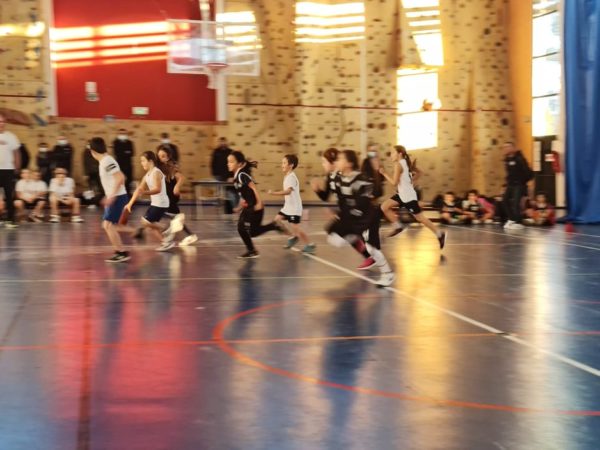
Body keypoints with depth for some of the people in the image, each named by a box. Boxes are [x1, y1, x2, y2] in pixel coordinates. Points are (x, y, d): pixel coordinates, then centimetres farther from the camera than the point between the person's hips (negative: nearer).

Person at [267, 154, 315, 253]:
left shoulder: (291, 177, -19)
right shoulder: (287, 176, 12)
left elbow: (288, 191, -35)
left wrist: (274, 193, -41)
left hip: (294, 208, -10)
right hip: (287, 206, 10)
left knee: (295, 227, -8)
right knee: (277, 219, 6)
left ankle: (310, 245, 4)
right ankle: (294, 237, 17)